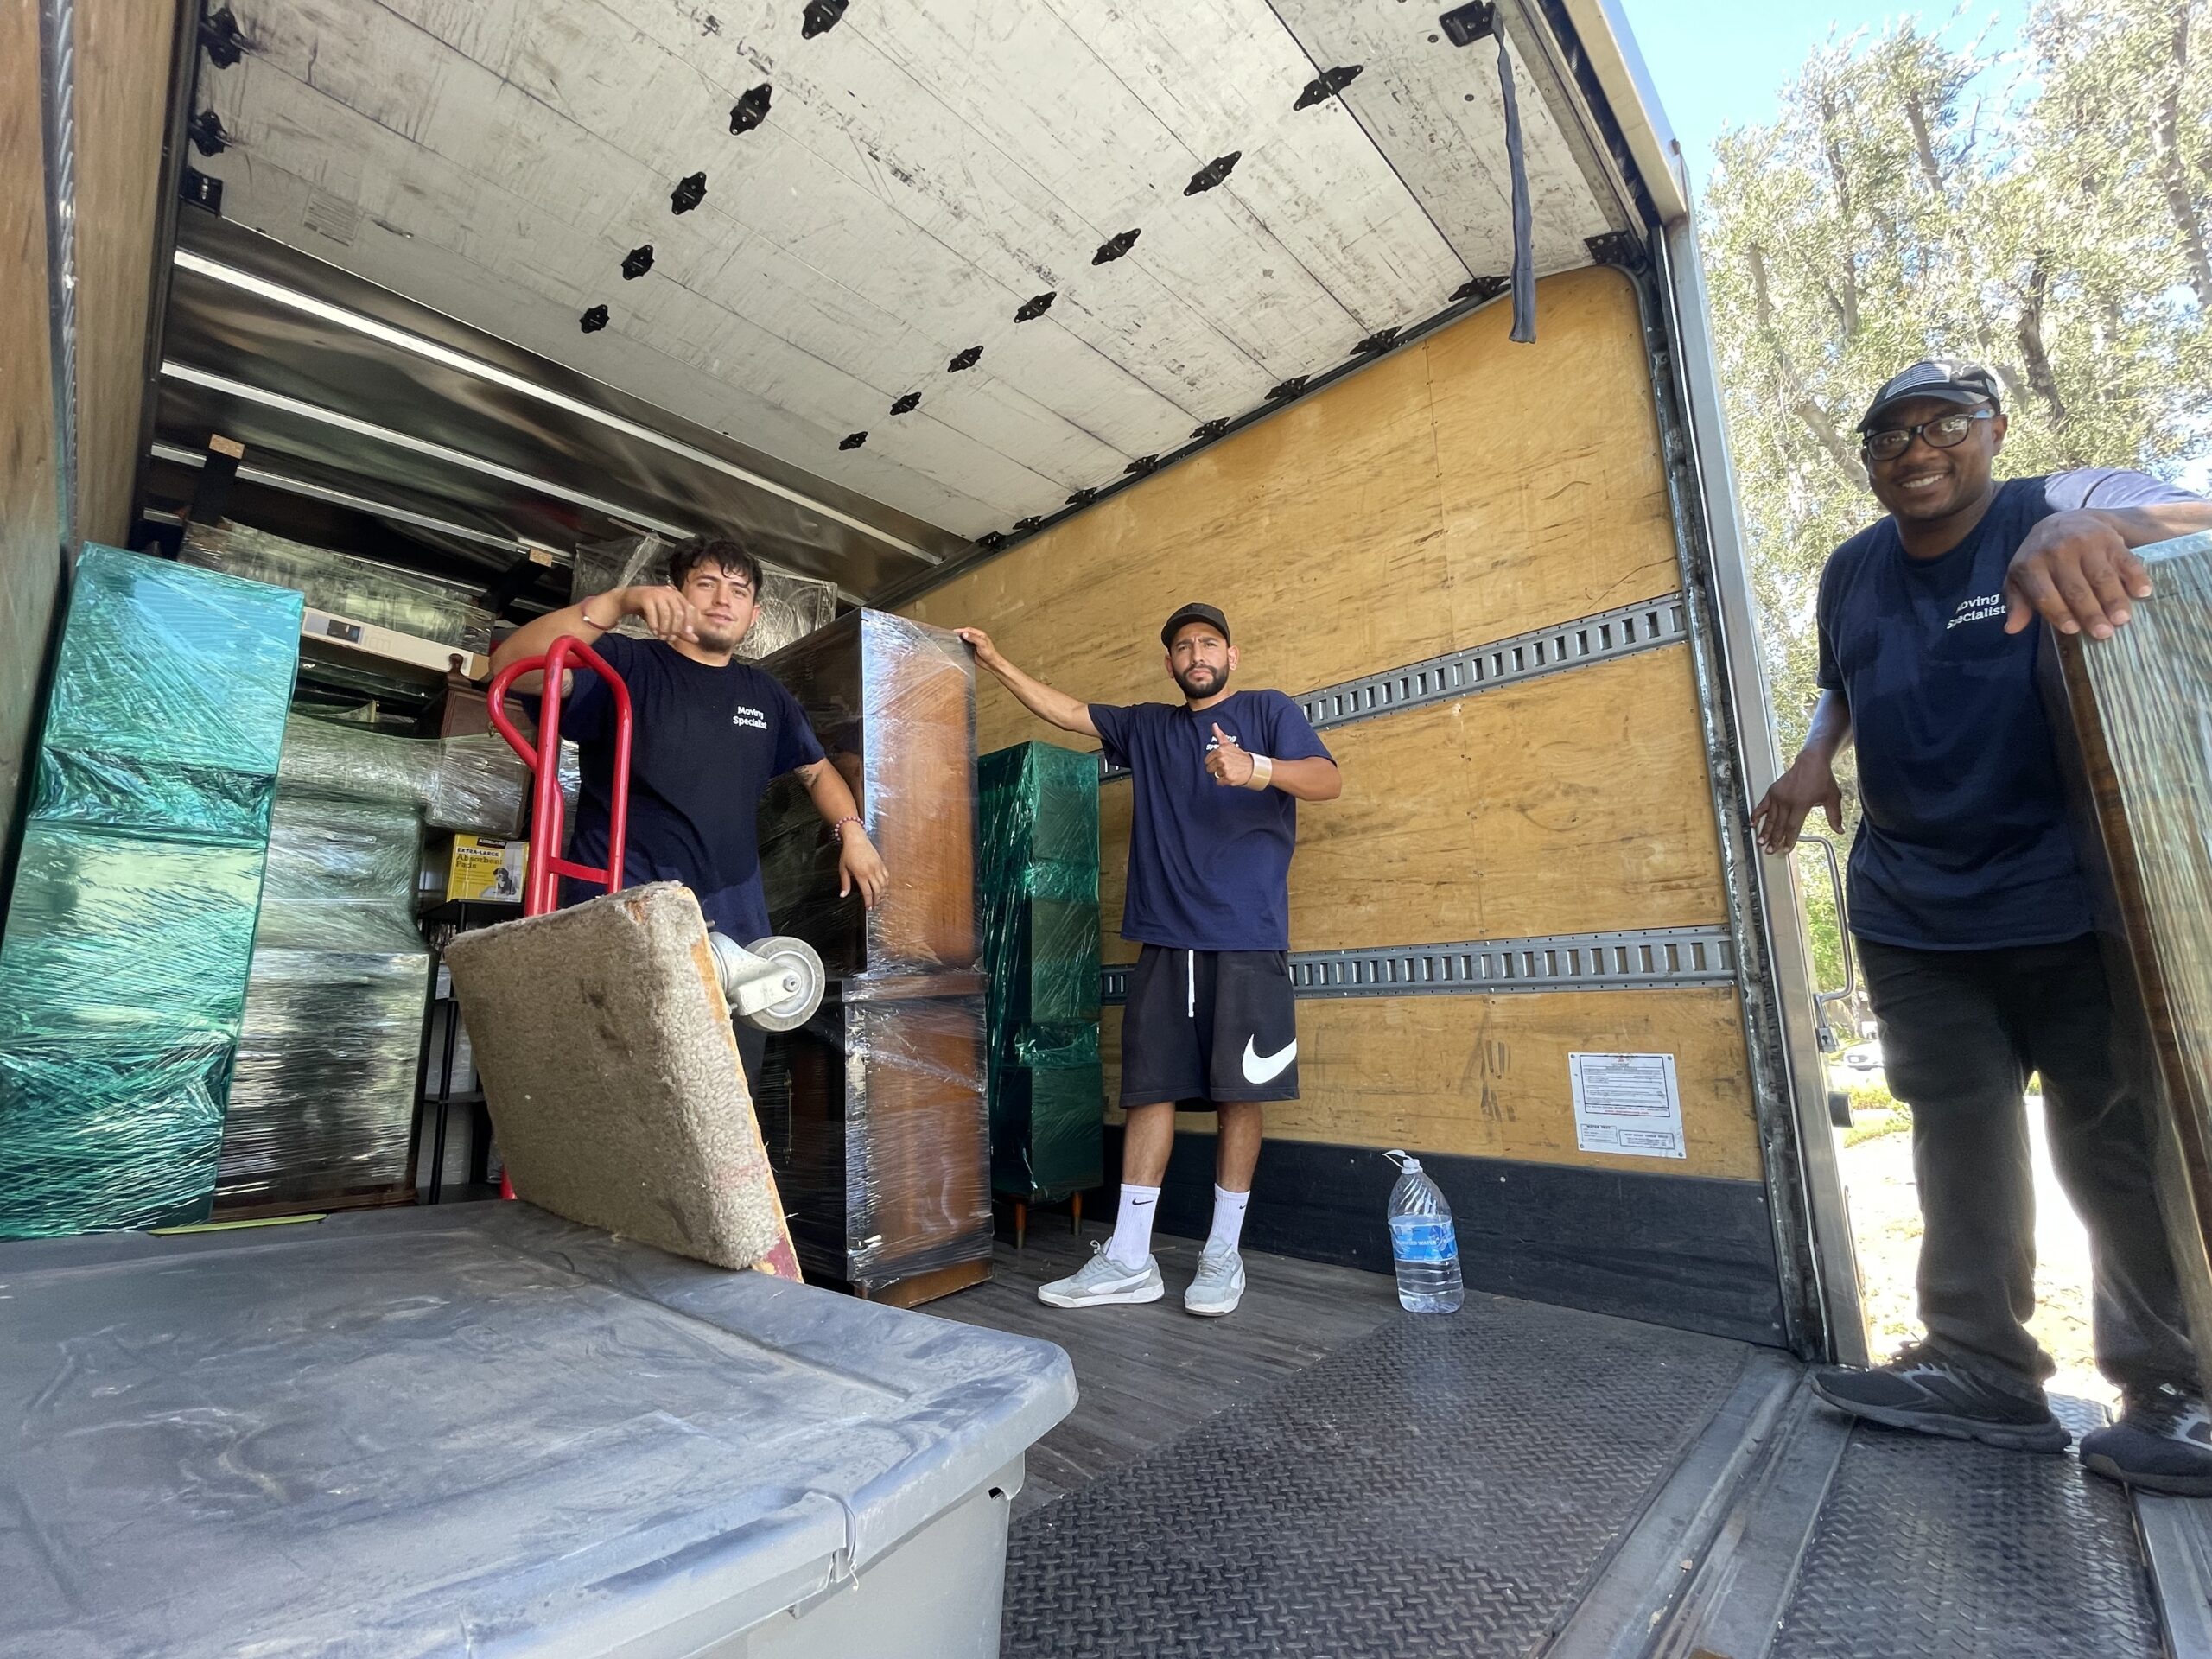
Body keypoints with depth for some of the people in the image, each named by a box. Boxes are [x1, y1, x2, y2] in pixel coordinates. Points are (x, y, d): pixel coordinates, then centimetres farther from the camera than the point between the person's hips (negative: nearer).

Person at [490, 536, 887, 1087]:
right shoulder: (626, 665, 2)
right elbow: (514, 664, -14)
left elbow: (817, 770, 28)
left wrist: (852, 833, 13)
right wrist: (617, 601, -23)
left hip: (733, 926, 5)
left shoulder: (766, 696, 17)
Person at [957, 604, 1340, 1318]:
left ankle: (1223, 1255, 15)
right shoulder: (1146, 726, 19)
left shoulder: (1269, 710, 8)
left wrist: (1258, 769, -26)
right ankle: (1129, 1259, 11)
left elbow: (1327, 780, -7)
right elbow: (1065, 711, 22)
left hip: (1247, 938, -3)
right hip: (1164, 938, 4)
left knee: (1238, 1093, 1)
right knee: (1151, 1088, 3)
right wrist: (996, 662, 19)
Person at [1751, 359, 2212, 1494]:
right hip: (1911, 917, 4)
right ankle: (1982, 1366, 17)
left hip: (2072, 900, -4)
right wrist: (1815, 756, 2)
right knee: (1958, 1138, 8)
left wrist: (2092, 528, -47)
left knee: (2116, 1143, 3)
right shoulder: (1850, 572, 8)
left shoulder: (2059, 509, -5)